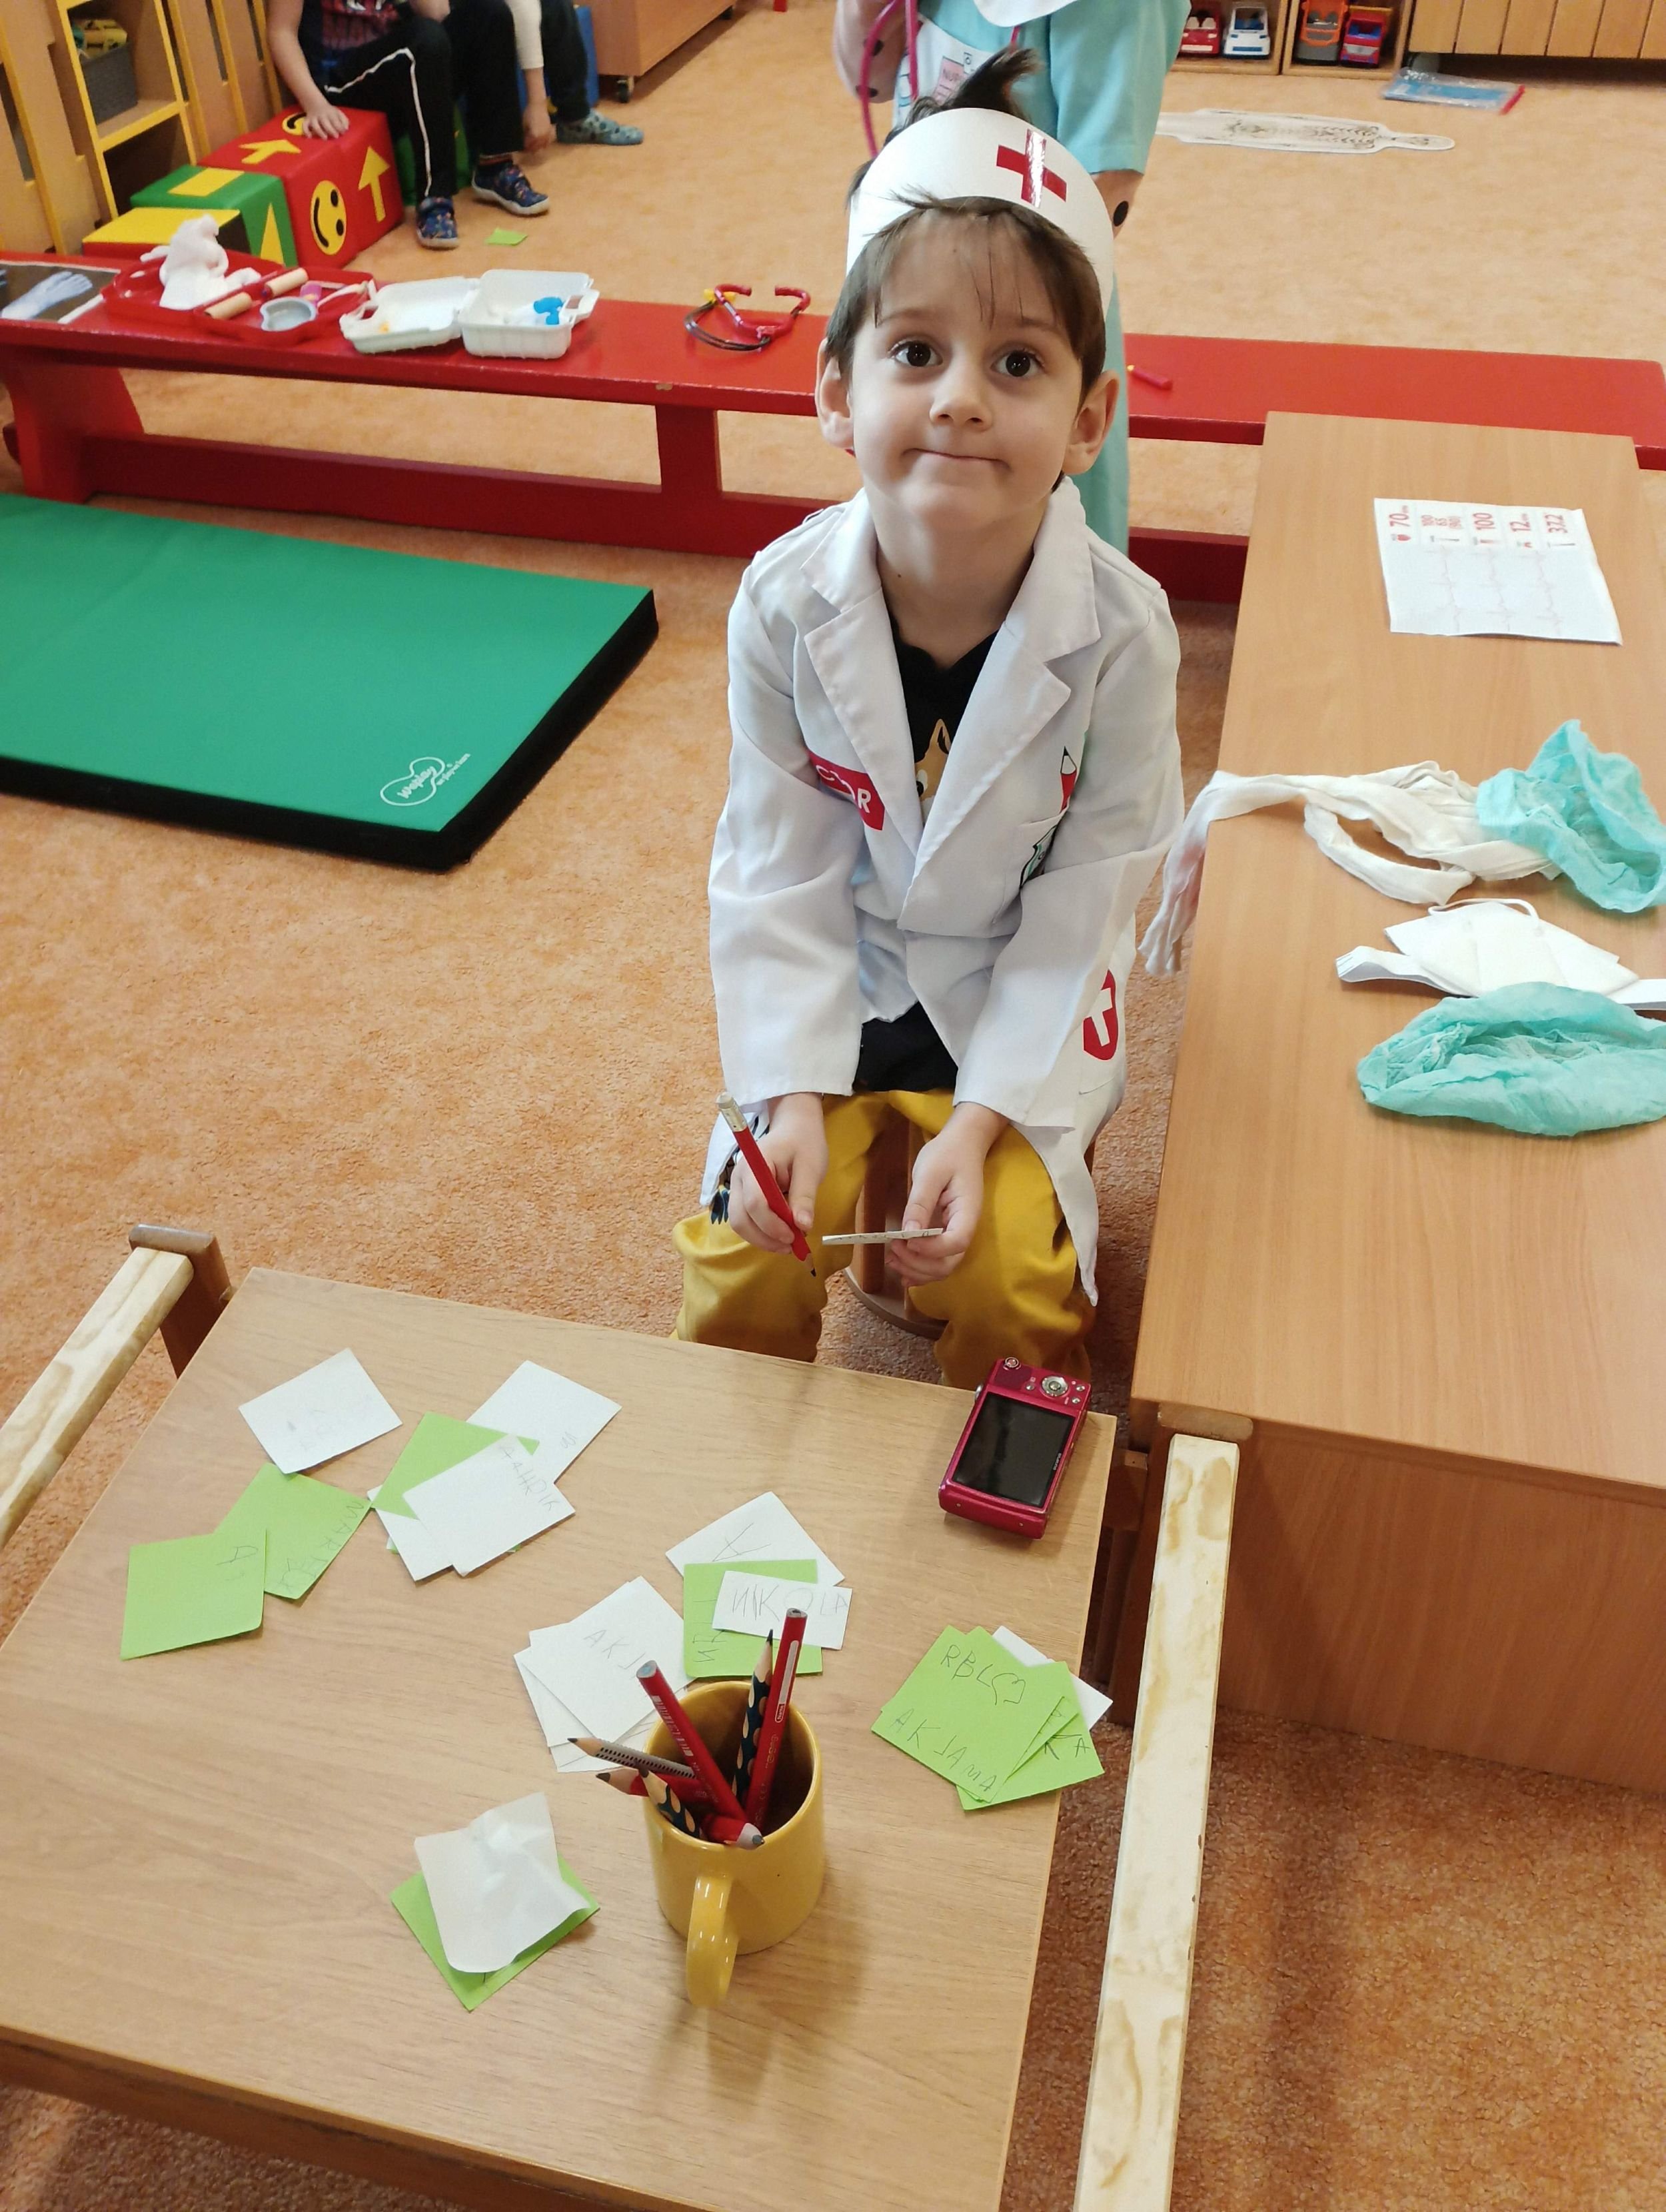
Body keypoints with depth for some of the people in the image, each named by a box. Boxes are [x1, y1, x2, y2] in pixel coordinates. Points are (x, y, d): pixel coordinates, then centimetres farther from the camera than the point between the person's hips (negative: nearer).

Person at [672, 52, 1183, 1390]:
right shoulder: (785, 603, -18)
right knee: (743, 1264, -7)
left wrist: (980, 1118, -20)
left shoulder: (1120, 630, -21)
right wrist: (793, 1093, -17)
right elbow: (778, 872, -10)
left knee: (1005, 1279, -13)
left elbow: (1086, 904, -14)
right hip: (836, 991, 2)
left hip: (1022, 1010, -1)